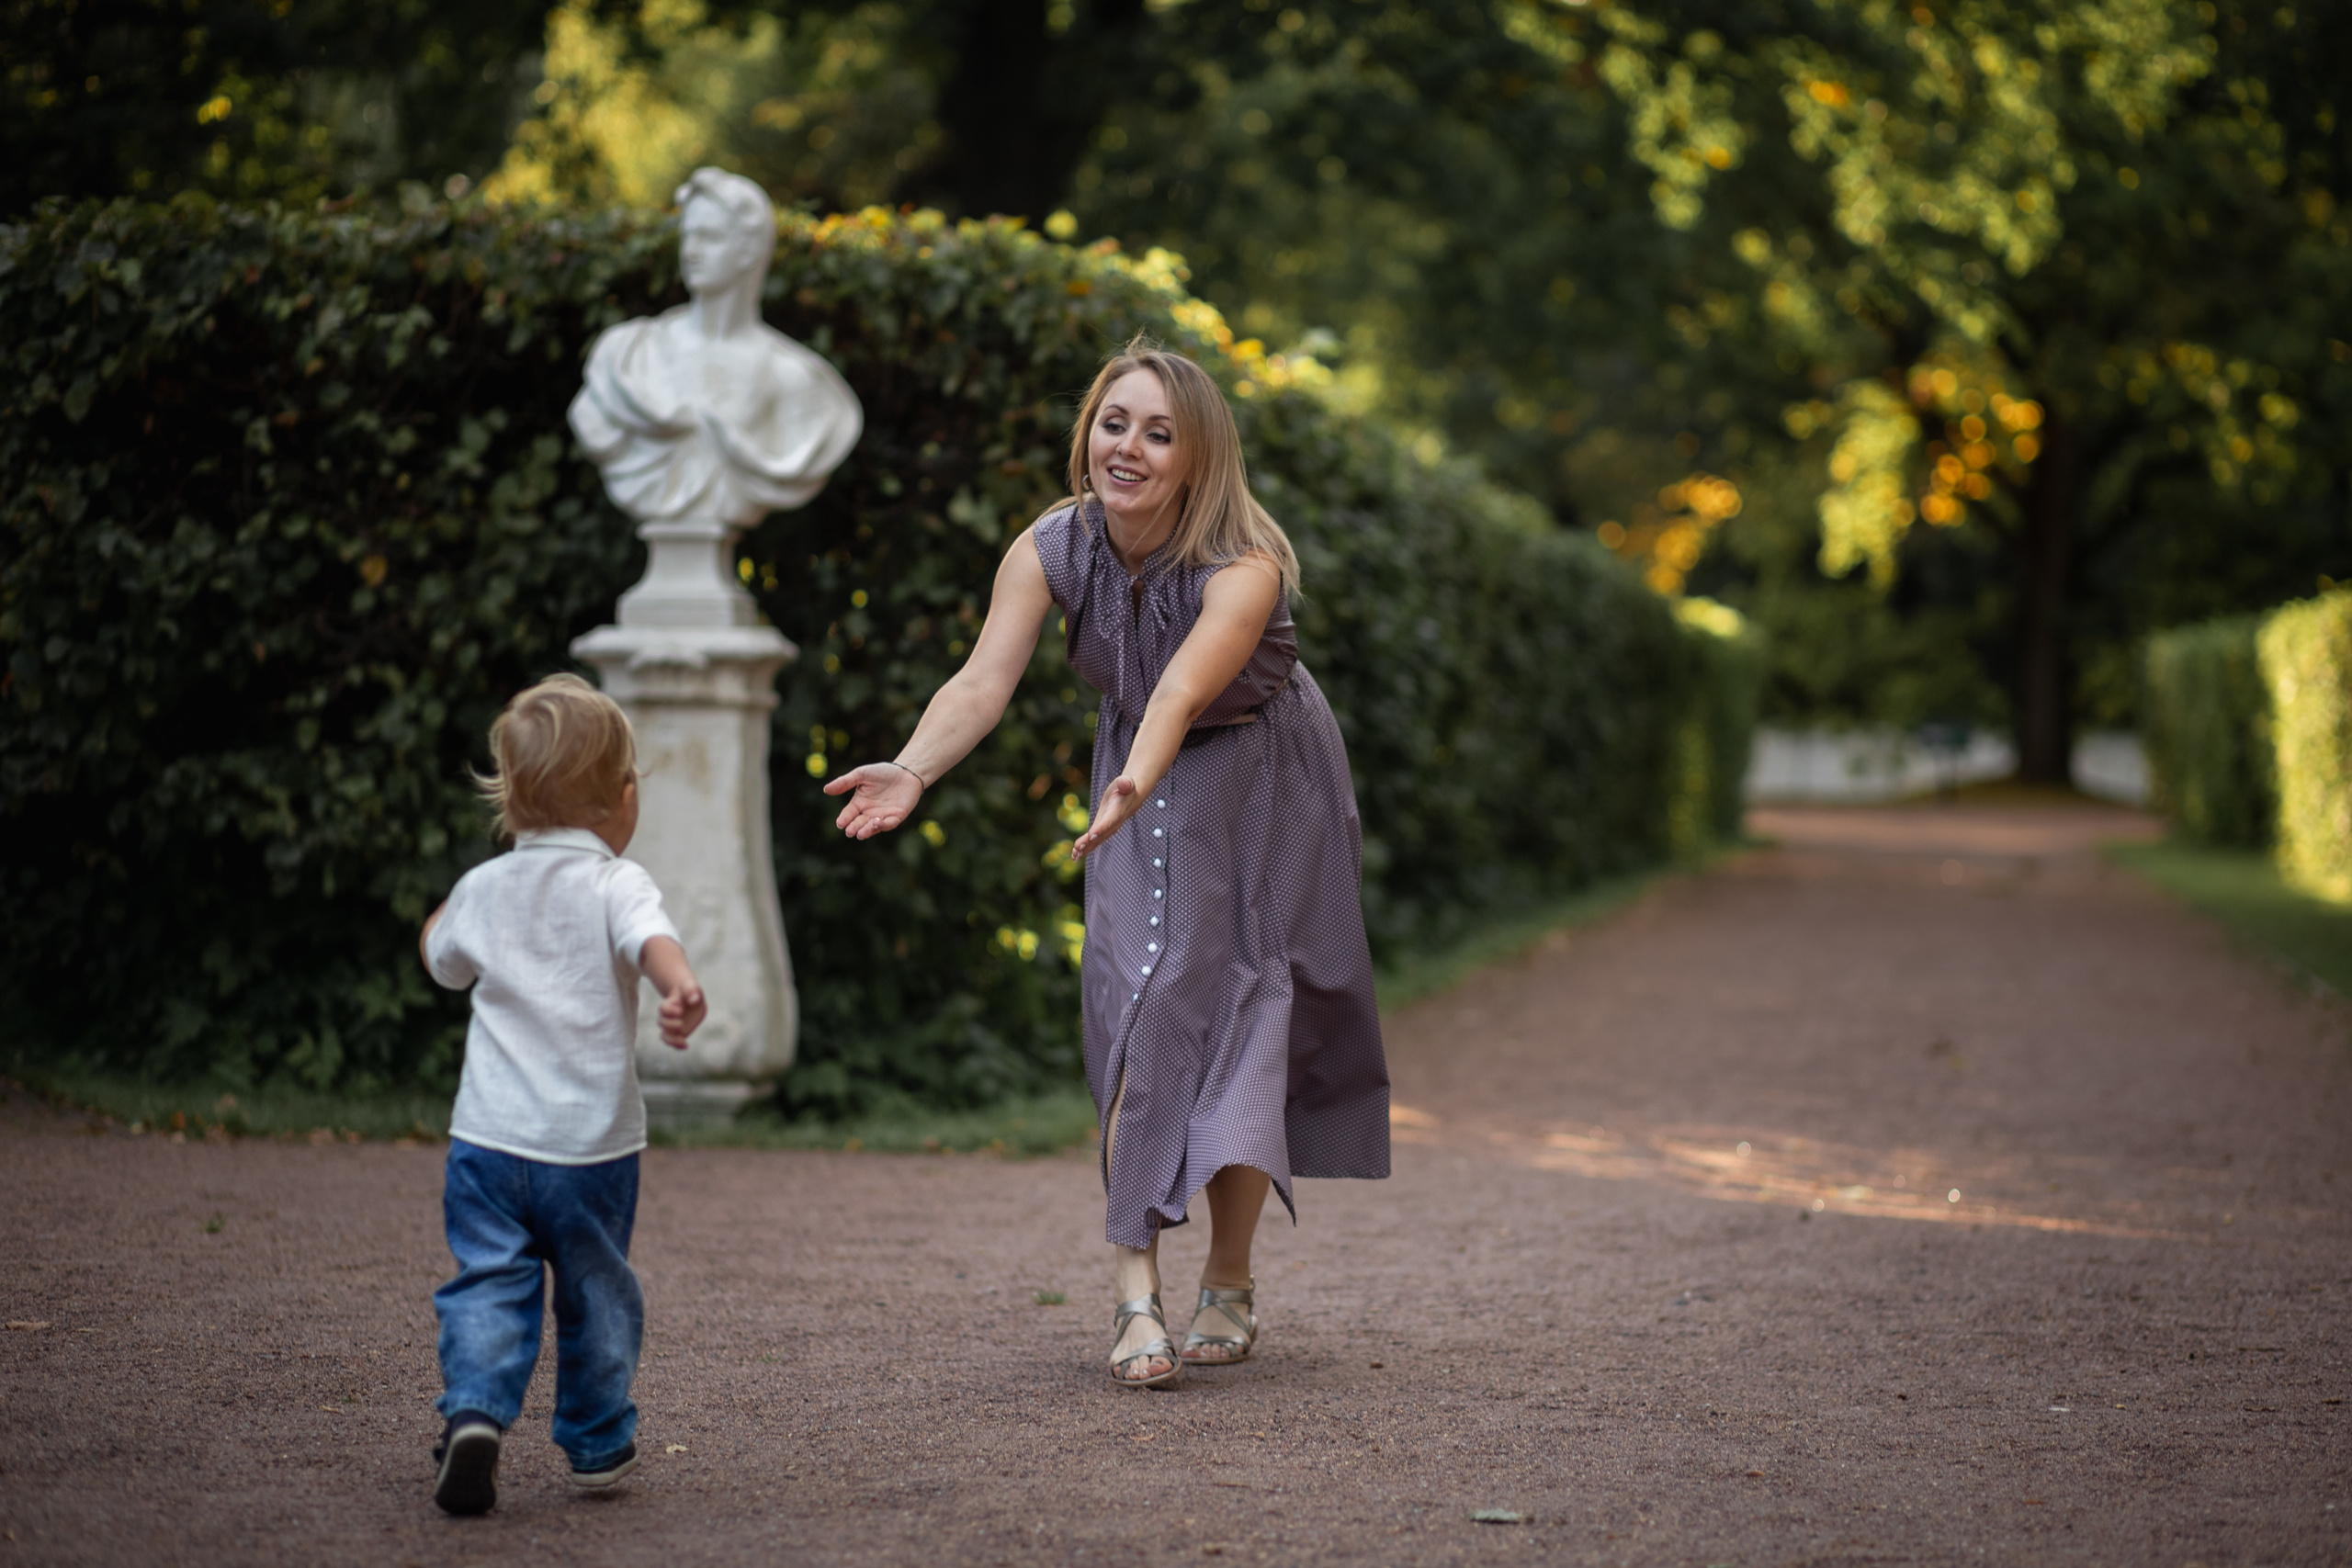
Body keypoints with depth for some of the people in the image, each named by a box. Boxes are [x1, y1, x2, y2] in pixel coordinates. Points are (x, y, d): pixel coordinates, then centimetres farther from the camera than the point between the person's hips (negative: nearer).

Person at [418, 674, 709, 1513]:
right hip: (592, 1145, -2)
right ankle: (597, 1443, 28)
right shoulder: (613, 883, -7)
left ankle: (473, 1412, -21)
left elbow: (442, 960, 25)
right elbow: (649, 934, -30)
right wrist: (679, 984, -50)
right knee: (596, 1292, 15)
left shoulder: (482, 887, 6)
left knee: (488, 1284, 3)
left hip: (488, 1138, 2)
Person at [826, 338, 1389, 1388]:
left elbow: (1183, 689, -50)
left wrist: (1138, 781, -70)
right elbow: (984, 680, -32)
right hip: (1146, 782, 3)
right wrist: (913, 770, -52)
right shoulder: (1051, 550, -20)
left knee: (1243, 1009, 0)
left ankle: (1229, 1285, 15)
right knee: (1142, 1002, -11)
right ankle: (1134, 1288, -15)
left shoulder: (1244, 568, -32)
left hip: (1263, 786, -2)